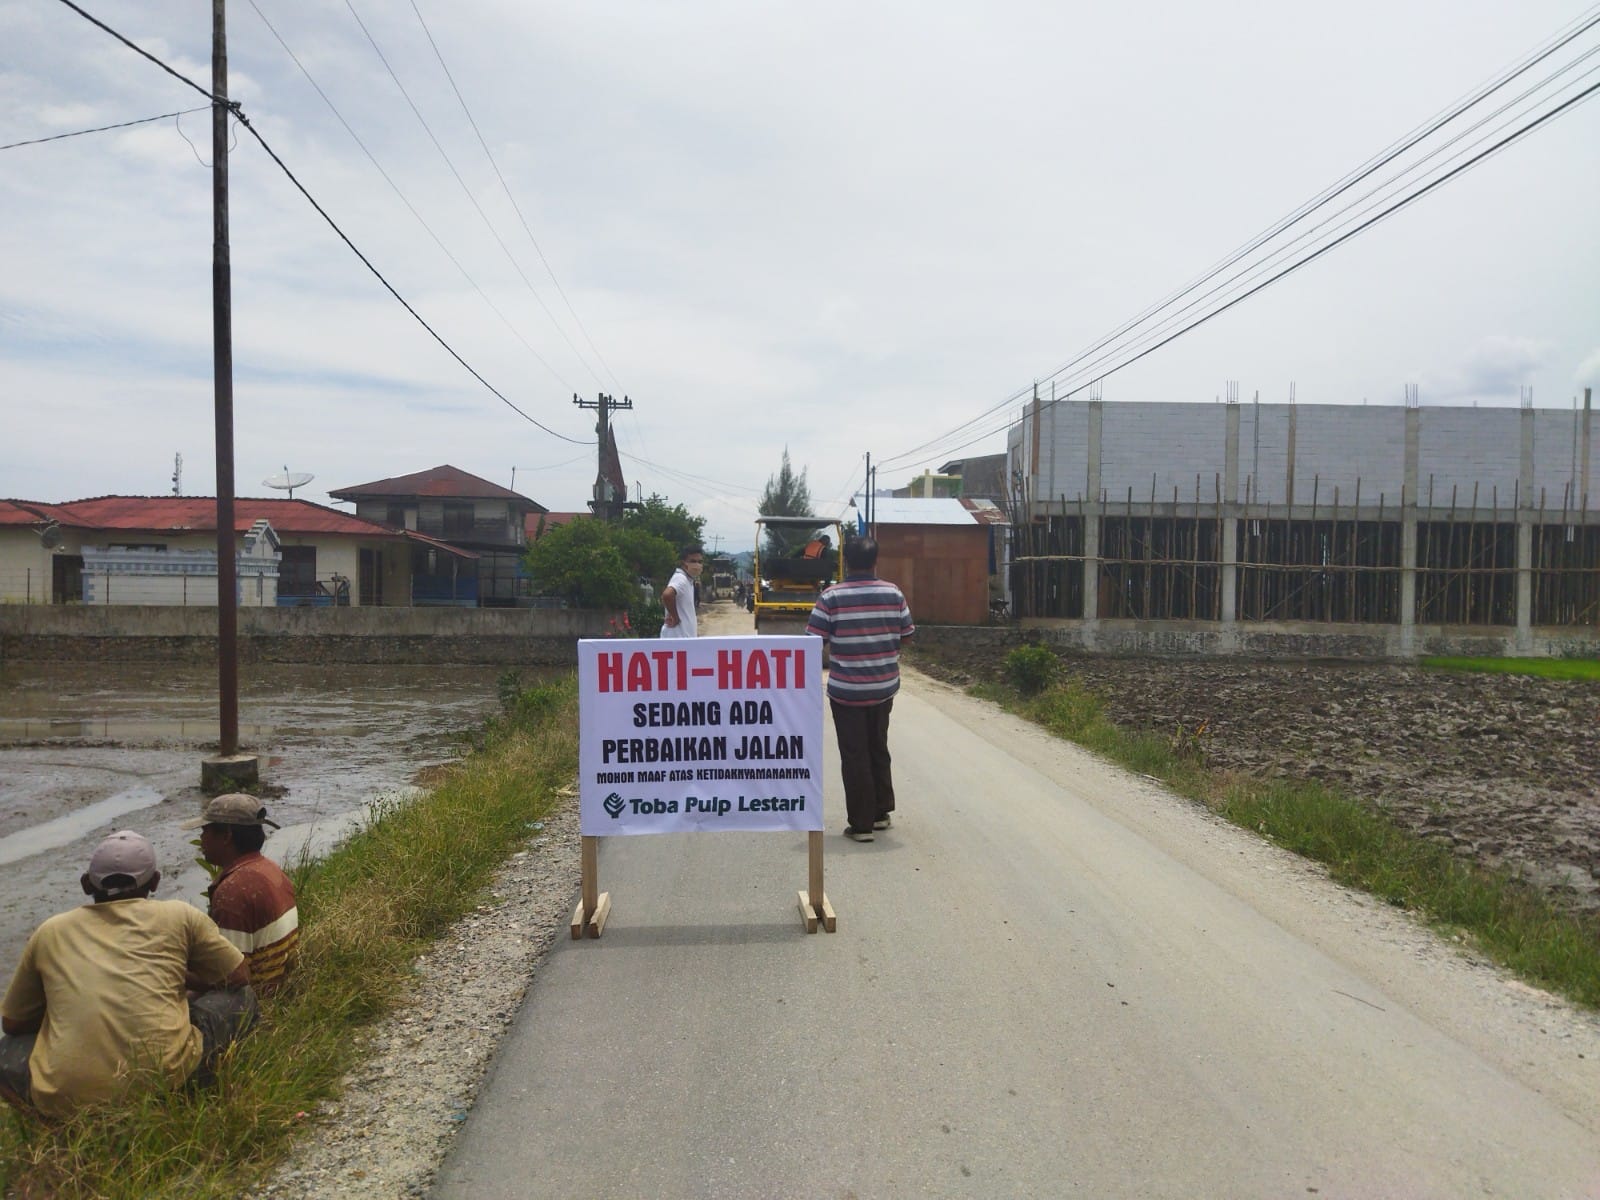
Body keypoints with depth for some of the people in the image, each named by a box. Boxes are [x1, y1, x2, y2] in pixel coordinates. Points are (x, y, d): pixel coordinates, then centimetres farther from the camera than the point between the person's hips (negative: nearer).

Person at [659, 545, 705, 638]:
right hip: (677, 637, -10)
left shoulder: (687, 580, 13)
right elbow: (667, 595, -37)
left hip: (685, 636, 10)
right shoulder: (681, 579, -18)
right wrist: (675, 618, -23)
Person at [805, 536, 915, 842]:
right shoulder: (894, 594, -3)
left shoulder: (832, 597, -13)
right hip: (885, 688, 4)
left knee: (855, 756, 4)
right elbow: (906, 636, 5)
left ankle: (861, 825, 8)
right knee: (879, 749, 20)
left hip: (846, 691, -3)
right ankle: (882, 812, 30)